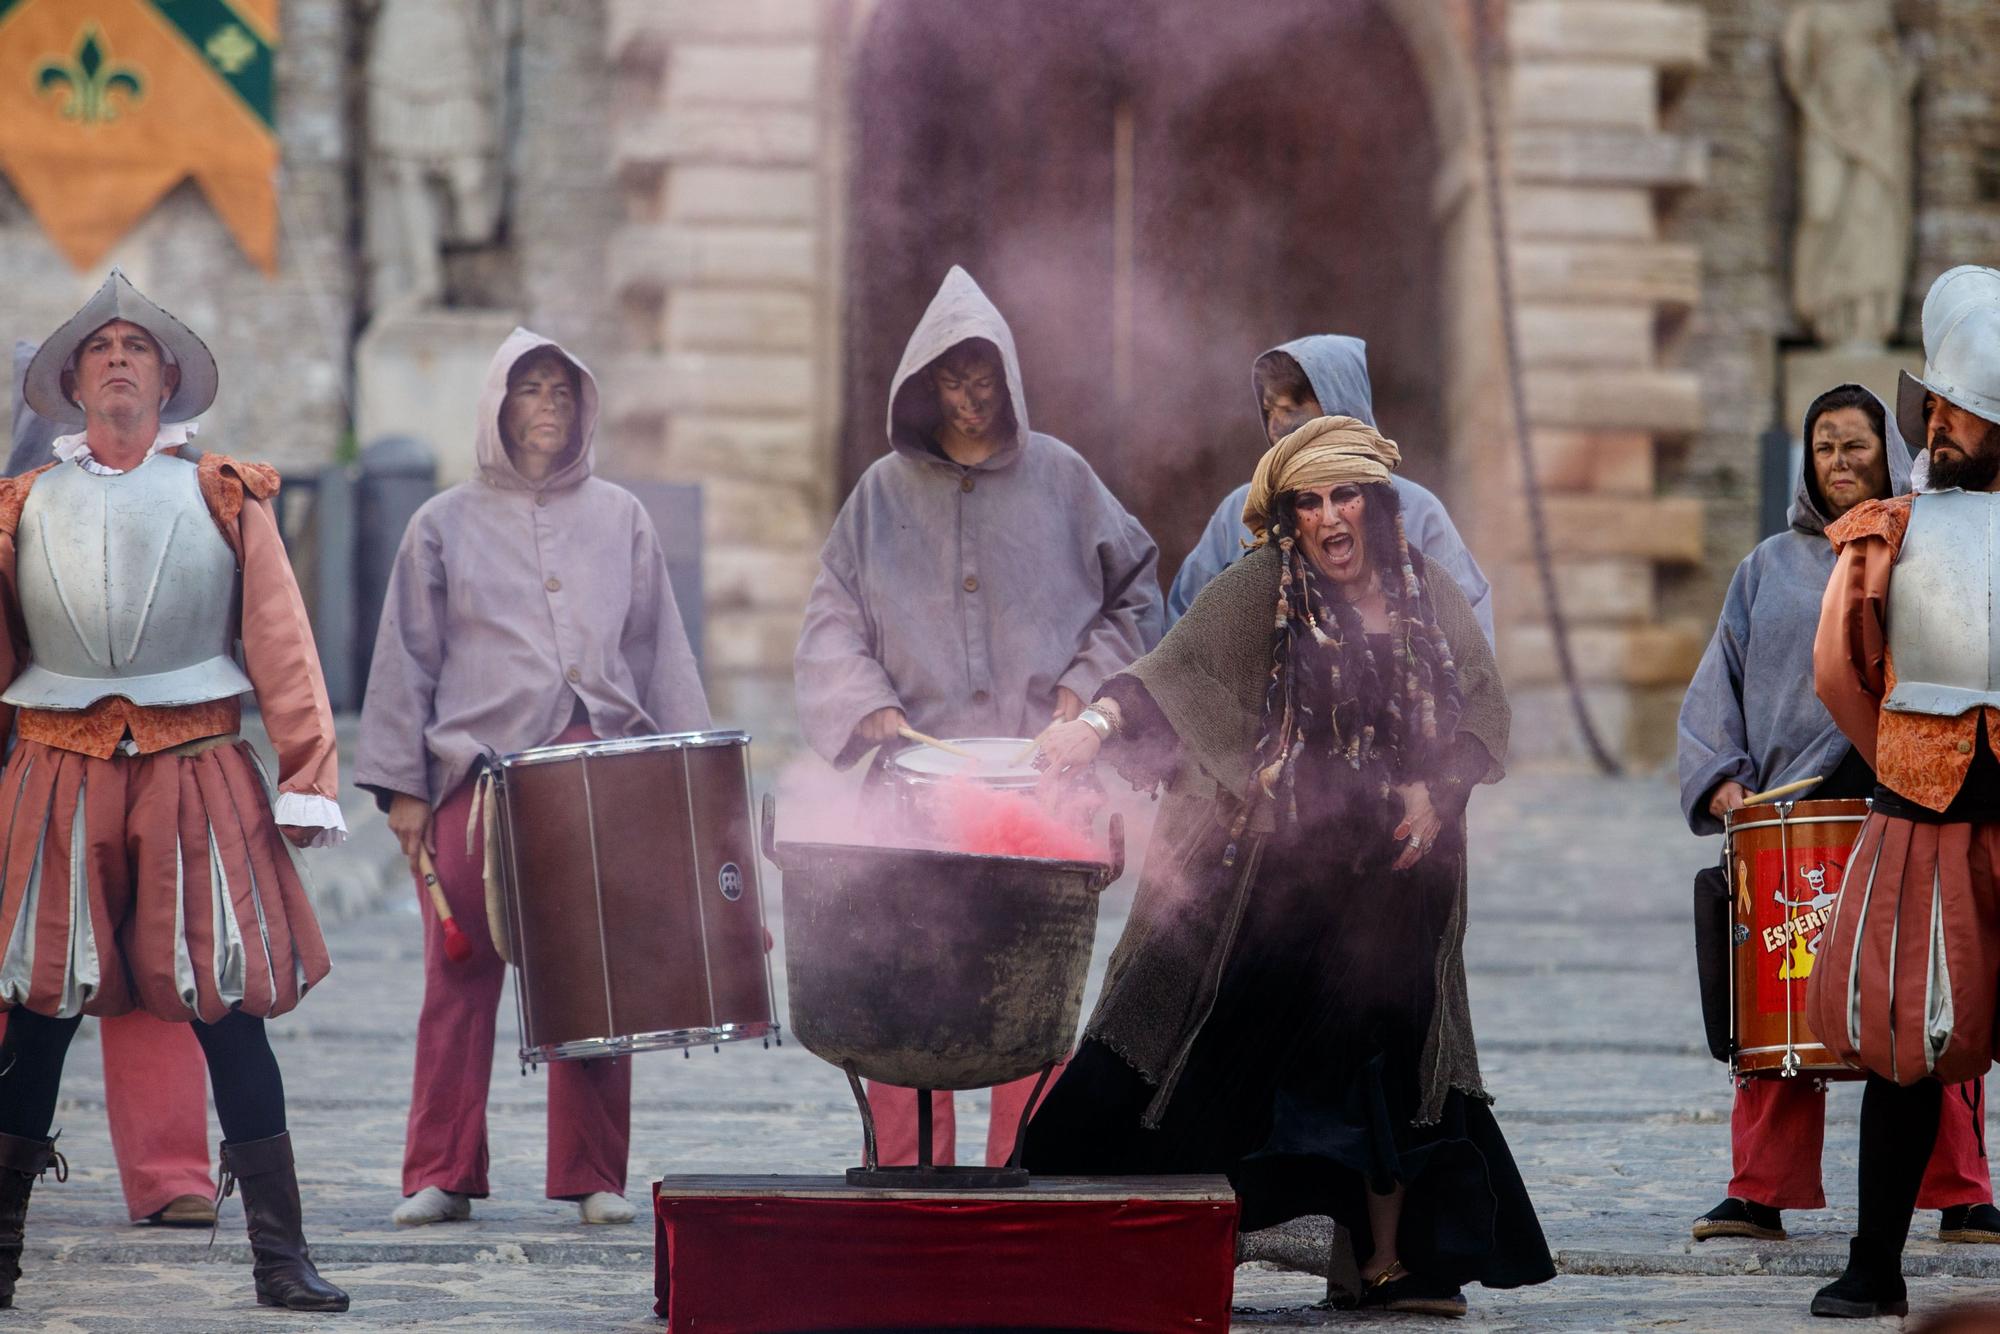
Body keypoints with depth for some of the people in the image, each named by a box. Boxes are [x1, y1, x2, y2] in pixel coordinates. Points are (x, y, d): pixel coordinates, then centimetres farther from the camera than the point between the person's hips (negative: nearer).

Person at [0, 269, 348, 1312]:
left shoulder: (223, 498, 8)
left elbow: (281, 644, 3)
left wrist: (307, 782, -7)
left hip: (196, 776, -1)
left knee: (228, 1009, -4)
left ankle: (281, 1258, 0)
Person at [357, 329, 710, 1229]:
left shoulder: (619, 520, 15)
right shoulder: (445, 526, 10)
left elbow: (661, 652, 16)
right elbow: (407, 661, 9)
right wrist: (401, 785, 3)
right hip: (473, 773, -1)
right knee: (460, 978, -1)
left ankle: (594, 1178, 7)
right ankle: (440, 1177, 6)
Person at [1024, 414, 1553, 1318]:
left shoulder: (1429, 598, 7)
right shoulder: (1257, 594, -4)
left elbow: (1484, 708, 14)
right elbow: (1175, 671, -17)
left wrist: (1438, 787, -2)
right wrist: (1098, 723, -34)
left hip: (1387, 875, 3)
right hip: (1267, 867, -3)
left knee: (1385, 1053, 4)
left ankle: (1391, 1259, 15)